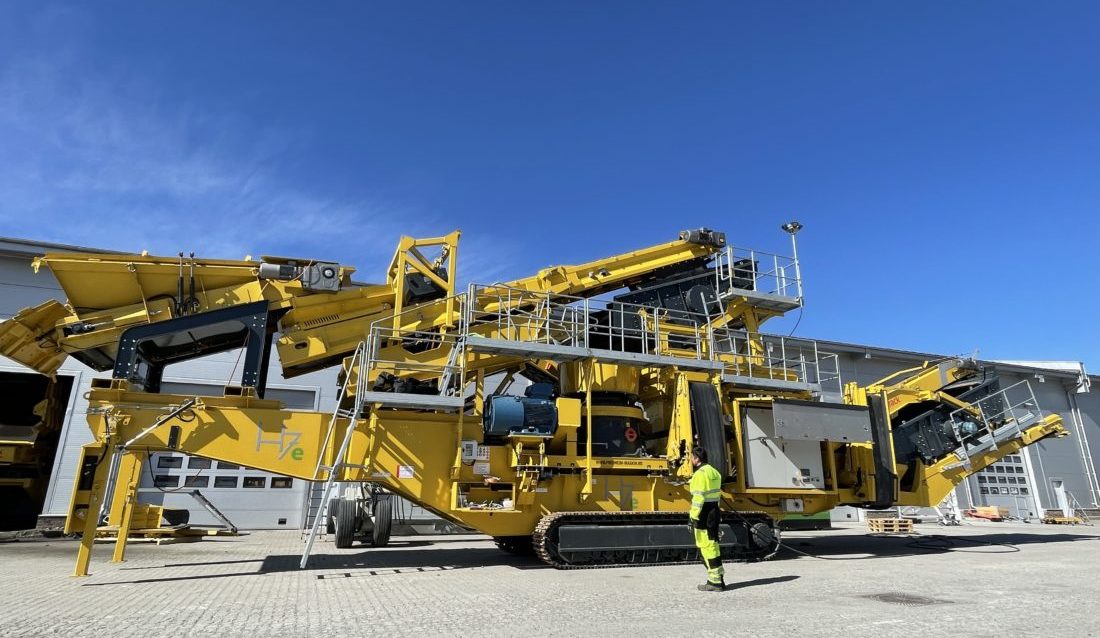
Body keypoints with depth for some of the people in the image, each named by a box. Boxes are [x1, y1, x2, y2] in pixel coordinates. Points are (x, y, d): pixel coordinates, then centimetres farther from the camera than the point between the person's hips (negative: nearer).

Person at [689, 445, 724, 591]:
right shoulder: (714, 472, 14)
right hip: (714, 512, 9)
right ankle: (718, 578, 22)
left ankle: (715, 582, 2)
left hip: (704, 515, -9)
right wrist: (714, 512, 20)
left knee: (707, 547, -2)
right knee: (713, 545, 16)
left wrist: (693, 518, -16)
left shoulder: (700, 474, -15)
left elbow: (698, 498, -19)